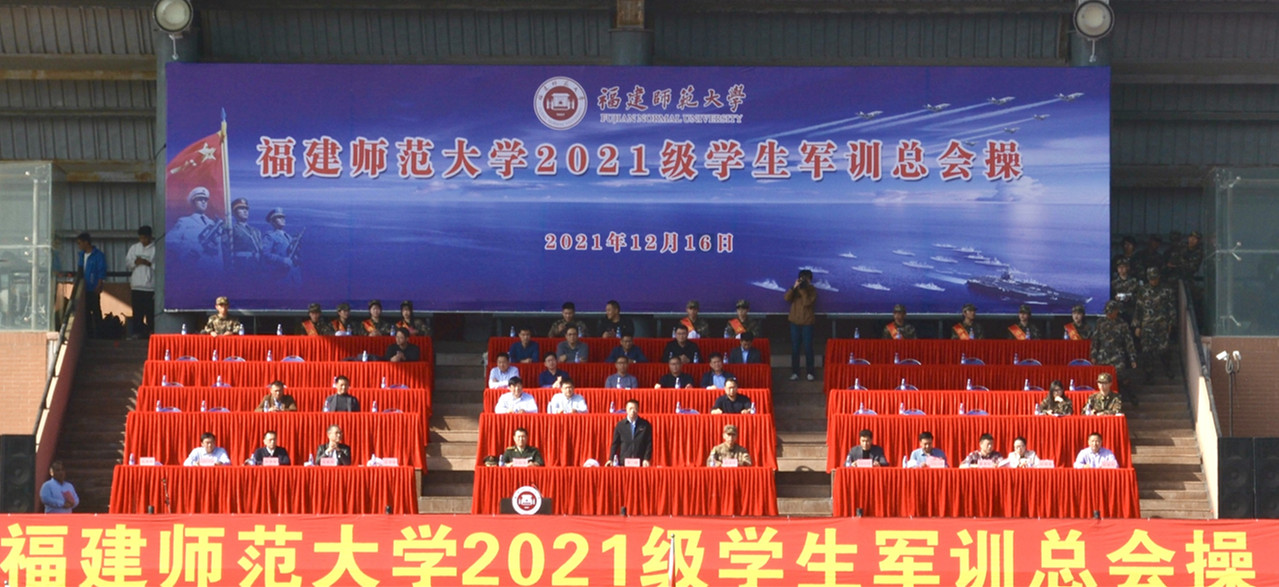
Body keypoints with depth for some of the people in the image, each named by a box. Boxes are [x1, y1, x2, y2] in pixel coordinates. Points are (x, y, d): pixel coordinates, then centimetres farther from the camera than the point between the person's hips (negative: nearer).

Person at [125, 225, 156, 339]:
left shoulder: (156, 249, -2)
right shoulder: (134, 248, 12)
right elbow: (127, 262, 11)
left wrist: (149, 263, -18)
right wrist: (135, 262, -7)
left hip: (150, 285, -3)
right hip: (137, 285, 3)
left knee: (150, 311, -2)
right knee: (137, 311, 2)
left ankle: (151, 331, 4)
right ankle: (137, 331, 7)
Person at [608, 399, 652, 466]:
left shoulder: (645, 425, 6)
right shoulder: (620, 425, 8)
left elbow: (649, 443, 4)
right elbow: (615, 444, 9)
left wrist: (646, 459, -7)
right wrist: (611, 459, -2)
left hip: (640, 463, -1)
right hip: (624, 462, 1)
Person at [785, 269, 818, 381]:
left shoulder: (812, 290, 0)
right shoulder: (795, 289, 9)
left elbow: (807, 302, -15)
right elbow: (787, 298, -7)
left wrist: (803, 290, -16)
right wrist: (794, 287, -17)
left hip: (807, 322, -3)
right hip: (795, 321, 3)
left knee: (808, 348, -2)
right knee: (795, 348, 2)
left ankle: (810, 372, 4)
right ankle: (795, 372, 5)